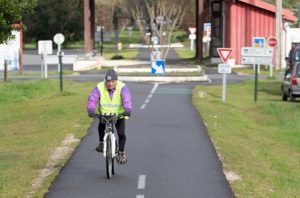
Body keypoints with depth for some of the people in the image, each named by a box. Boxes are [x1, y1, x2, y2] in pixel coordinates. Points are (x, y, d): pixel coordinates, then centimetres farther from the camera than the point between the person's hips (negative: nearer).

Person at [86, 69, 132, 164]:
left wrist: (127, 110, -53)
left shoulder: (122, 87, -20)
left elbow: (126, 98, -35)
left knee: (121, 134, -11)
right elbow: (92, 98, -26)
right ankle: (101, 143, 4)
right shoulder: (99, 87, -16)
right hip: (104, 114, 2)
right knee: (101, 126, -21)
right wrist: (91, 110, -44)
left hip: (119, 115, -2)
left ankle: (121, 153, 8)